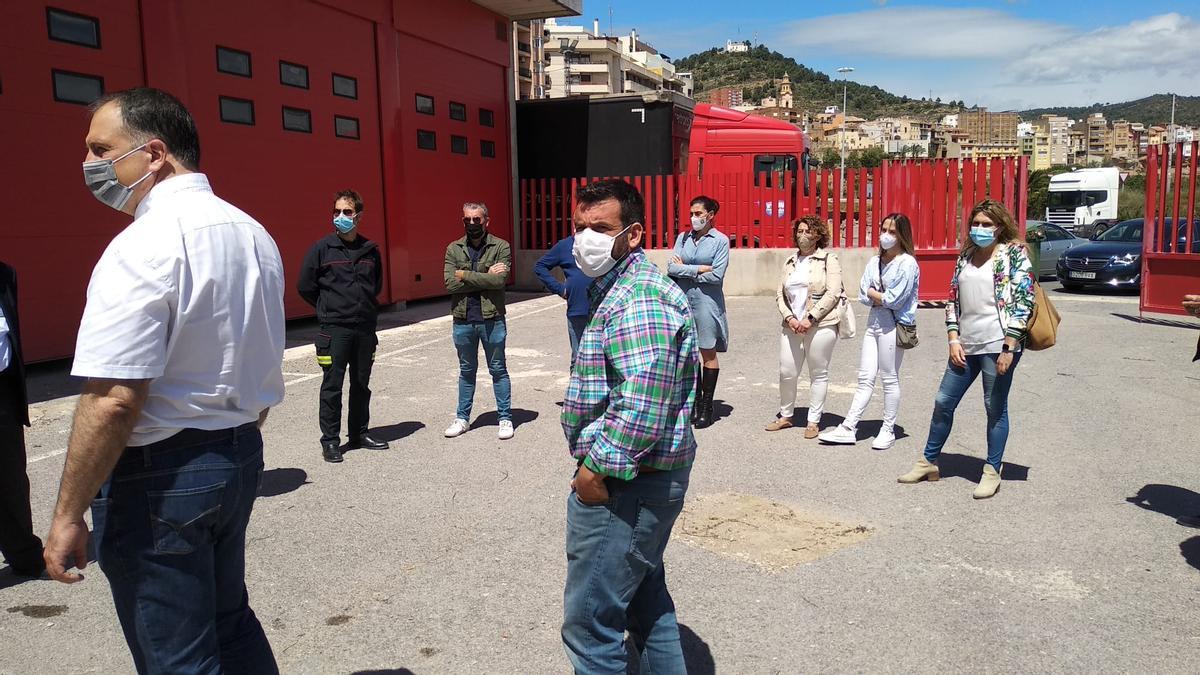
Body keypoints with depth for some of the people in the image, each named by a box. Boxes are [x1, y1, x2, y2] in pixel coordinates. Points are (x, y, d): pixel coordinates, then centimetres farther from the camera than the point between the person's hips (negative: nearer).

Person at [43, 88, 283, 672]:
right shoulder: (253, 235, 6)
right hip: (241, 459, 8)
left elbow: (113, 401, -24)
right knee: (230, 623, 25)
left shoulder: (142, 247, -20)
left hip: (156, 475, -8)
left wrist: (68, 515, -15)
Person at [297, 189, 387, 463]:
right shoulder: (322, 248, -5)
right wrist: (328, 308, 6)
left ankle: (359, 434, 25)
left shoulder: (370, 250, 7)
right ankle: (330, 440, 9)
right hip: (335, 328, -4)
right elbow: (305, 286, 0)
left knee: (361, 384, 13)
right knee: (332, 385, 0)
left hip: (365, 327, 4)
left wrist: (366, 307, 13)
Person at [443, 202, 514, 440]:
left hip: (492, 319, -3)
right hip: (463, 320, 3)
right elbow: (450, 284, -10)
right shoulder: (453, 249, 3)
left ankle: (505, 418, 19)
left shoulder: (501, 247, -4)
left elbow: (499, 280, -19)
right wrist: (484, 277, -14)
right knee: (466, 371, 15)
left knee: (498, 370, 8)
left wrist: (464, 274, -14)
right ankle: (462, 418, 27)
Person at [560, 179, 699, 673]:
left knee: (589, 623, -1)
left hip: (623, 485, -11)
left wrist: (597, 467, -20)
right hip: (648, 478, 11)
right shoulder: (622, 289, 13)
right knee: (644, 592, 23)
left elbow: (642, 405, -30)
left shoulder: (639, 299, -21)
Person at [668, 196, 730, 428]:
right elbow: (672, 268, -1)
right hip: (683, 300, 4)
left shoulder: (720, 240, -2)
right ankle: (695, 402, 16)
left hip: (707, 302, -4)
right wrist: (700, 269, -9)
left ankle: (707, 407, 10)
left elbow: (717, 276, -11)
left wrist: (684, 270, -5)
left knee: (708, 354, 2)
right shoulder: (683, 237, 10)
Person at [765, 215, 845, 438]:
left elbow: (833, 293, -10)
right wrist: (789, 318, -5)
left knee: (818, 374, 4)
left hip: (820, 325, -5)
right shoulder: (790, 261, 15)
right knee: (787, 372, 5)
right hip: (792, 325, 5)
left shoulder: (828, 259, 0)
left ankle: (813, 421, 14)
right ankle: (785, 416, 23)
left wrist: (810, 318, -15)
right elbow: (780, 295, 12)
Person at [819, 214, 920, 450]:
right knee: (865, 378, 8)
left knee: (889, 379, 4)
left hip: (894, 326, -6)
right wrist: (883, 297, -10)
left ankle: (888, 430, 17)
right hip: (874, 323, 6)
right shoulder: (875, 262, 10)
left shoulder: (907, 264, -9)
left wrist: (874, 294, -1)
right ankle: (848, 428, 10)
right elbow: (864, 296, 5)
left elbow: (894, 300, -16)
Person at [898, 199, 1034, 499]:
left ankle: (992, 472, 18)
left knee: (995, 408, 4)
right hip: (966, 345, 6)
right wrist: (953, 339, 4)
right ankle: (929, 462, 25)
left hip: (997, 345, -6)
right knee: (943, 402, 10)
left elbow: (1023, 301, -10)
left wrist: (1009, 348, -15)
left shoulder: (1014, 253, -4)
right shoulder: (966, 255, 13)